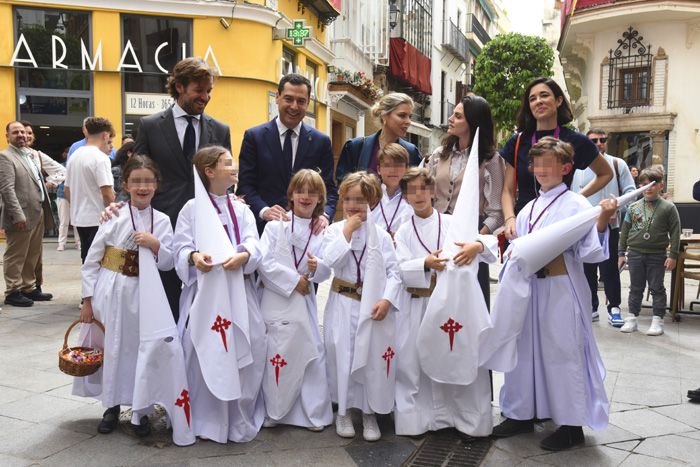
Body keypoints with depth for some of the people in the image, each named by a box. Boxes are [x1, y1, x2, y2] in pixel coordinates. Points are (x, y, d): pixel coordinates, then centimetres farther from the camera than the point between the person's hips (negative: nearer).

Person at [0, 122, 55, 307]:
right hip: (21, 216, -8)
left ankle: (28, 288, 26)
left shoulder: (30, 154, 17)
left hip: (38, 213, 9)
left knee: (33, 256, 16)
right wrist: (18, 215, -23)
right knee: (16, 256, 2)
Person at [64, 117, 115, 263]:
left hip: (79, 218, 8)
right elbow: (107, 193, -19)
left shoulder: (74, 156, 11)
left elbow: (67, 191, 17)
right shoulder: (100, 157, -14)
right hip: (98, 220, -8)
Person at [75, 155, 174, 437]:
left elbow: (168, 264, -1)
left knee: (141, 349, 6)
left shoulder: (162, 221, -1)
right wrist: (88, 300, -3)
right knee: (111, 349, 8)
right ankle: (112, 407, 27)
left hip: (142, 294, 1)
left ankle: (140, 411, 21)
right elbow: (91, 262, -2)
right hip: (110, 293, -1)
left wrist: (155, 245, -19)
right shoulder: (114, 218, -6)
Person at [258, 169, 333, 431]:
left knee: (311, 354, 1)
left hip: (304, 301, 3)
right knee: (274, 356, 3)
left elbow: (326, 273, 5)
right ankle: (272, 411, 22)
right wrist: (294, 280, -11)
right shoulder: (276, 225, -2)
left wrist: (316, 267, -17)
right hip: (276, 300, -2)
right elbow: (264, 262, -10)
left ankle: (314, 412, 16)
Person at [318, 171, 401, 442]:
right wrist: (347, 231, -18)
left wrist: (387, 299, -19)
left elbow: (393, 271, -6)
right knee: (342, 356, 5)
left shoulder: (381, 235, -3)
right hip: (342, 303, 0)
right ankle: (343, 411, 24)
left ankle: (369, 412, 23)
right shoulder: (334, 230, -1)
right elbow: (329, 261, -18)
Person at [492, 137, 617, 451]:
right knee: (526, 349, 13)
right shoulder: (528, 209, 11)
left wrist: (602, 222, -25)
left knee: (562, 352, 1)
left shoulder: (576, 205, -7)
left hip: (562, 290, -6)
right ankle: (522, 413, 28)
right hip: (530, 287, 6)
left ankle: (572, 425, 16)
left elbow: (590, 253, -13)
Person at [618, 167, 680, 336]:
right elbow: (625, 231, 8)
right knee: (635, 288, 9)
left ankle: (658, 320, 13)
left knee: (657, 288, 5)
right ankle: (632, 318, 17)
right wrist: (621, 253, 6)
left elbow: (675, 232, -2)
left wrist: (673, 255, -7)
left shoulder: (668, 207, -2)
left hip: (657, 255, -2)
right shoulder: (634, 207, 5)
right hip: (635, 253, 2)